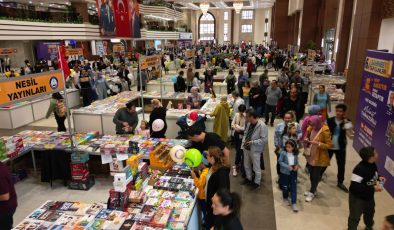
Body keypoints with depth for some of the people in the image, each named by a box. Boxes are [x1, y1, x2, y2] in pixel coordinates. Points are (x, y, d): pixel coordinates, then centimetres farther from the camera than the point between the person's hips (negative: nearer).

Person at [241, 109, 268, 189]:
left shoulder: (262, 126, -24)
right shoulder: (249, 123, -3)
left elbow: (264, 140, -22)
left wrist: (252, 142, -24)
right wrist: (243, 142, -2)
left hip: (255, 150, -7)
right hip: (246, 148, 7)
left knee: (256, 168, 12)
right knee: (246, 165, 23)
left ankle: (257, 182, 33)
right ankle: (248, 178, 45)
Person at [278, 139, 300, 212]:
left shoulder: (295, 154, -2)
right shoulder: (283, 153, -14)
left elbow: (297, 161, 11)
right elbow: (280, 161, -13)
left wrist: (297, 165, -10)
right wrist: (288, 167, -22)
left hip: (293, 173, 2)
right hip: (285, 172, -2)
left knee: (293, 188, 2)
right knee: (285, 187, 12)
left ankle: (294, 203, 10)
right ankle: (285, 198, 38)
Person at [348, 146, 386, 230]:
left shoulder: (373, 164, -9)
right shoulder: (360, 169, -35)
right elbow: (355, 186, -35)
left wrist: (378, 178, -8)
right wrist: (373, 188, -31)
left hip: (369, 196, 9)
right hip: (357, 197, -9)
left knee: (370, 212, 33)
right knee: (355, 217, 9)